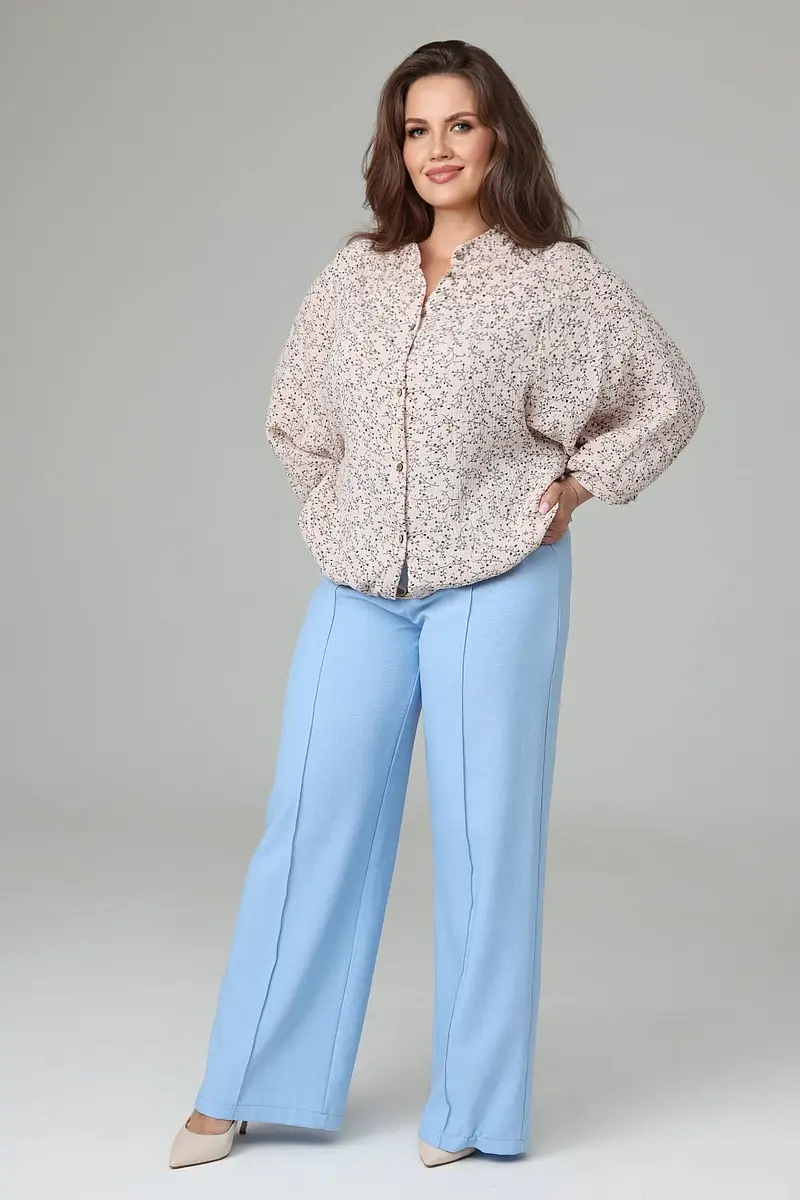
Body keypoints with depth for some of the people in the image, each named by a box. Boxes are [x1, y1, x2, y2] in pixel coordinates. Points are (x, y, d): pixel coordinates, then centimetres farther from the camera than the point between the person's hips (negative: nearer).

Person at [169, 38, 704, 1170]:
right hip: (360, 591, 4)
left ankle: (470, 1106, 14)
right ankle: (246, 1087, 14)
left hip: (496, 588, -3)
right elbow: (294, 414, 22)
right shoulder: (355, 275, 8)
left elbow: (670, 398, 6)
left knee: (483, 835, 2)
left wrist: (577, 486, 0)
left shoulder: (559, 278, -2)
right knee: (310, 823, 4)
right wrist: (334, 514, 12)